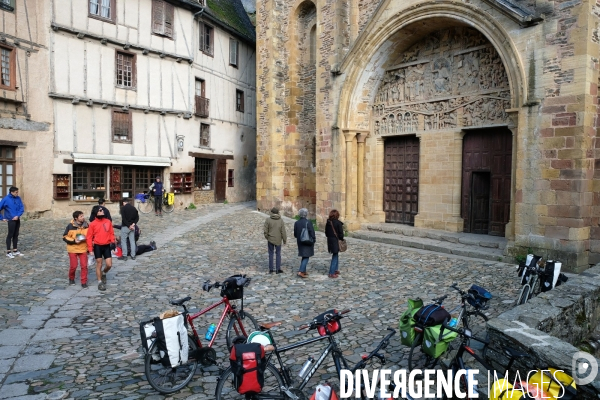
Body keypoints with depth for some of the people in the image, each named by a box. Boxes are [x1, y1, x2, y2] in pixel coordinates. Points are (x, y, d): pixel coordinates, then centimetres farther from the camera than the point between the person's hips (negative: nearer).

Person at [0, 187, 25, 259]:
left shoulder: (18, 198, 3)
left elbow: (22, 208, 2)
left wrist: (18, 215, -11)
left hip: (17, 220, 5)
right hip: (11, 220, -5)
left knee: (16, 235, 12)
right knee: (10, 235, -1)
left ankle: (15, 251, 21)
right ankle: (8, 252, 7)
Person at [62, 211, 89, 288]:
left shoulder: (87, 225, -4)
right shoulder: (70, 226, -11)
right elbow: (65, 237, -6)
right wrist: (74, 241, -18)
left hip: (83, 249, 2)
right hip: (73, 249, -1)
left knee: (84, 266, -4)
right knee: (73, 266, 6)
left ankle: (84, 282, 7)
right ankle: (71, 279, 34)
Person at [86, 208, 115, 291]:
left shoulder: (108, 222, 4)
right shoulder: (93, 224, -4)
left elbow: (111, 233, 8)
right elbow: (89, 237, -3)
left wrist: (113, 242, -3)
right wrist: (90, 249, -7)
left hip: (107, 246, 2)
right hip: (97, 246, -2)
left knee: (109, 265, -1)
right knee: (99, 265, 4)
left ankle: (103, 273, 31)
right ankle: (100, 282, 16)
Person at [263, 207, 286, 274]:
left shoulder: (268, 220, -8)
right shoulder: (281, 220, -6)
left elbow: (266, 231, -5)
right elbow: (283, 231, -6)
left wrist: (267, 237, 12)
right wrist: (284, 239, 6)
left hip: (270, 239, 0)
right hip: (278, 240, 0)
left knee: (271, 254, 10)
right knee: (278, 254, 11)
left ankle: (271, 269, 13)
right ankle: (278, 269, 9)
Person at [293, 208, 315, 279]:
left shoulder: (296, 223, 0)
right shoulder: (308, 222, -16)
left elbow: (295, 234, 5)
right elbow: (312, 233, -13)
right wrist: (314, 239, 1)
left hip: (300, 243, 6)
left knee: (304, 257, 18)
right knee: (306, 257, -1)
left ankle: (303, 271, 21)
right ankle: (301, 271, -11)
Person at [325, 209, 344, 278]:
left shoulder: (328, 223, 3)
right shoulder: (338, 223, -15)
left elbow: (326, 233, 8)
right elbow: (341, 233, -14)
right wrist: (341, 239, 2)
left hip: (330, 241, 7)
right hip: (336, 241, -7)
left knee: (335, 255, 21)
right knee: (335, 256, -1)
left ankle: (335, 270, 29)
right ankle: (331, 273, -2)